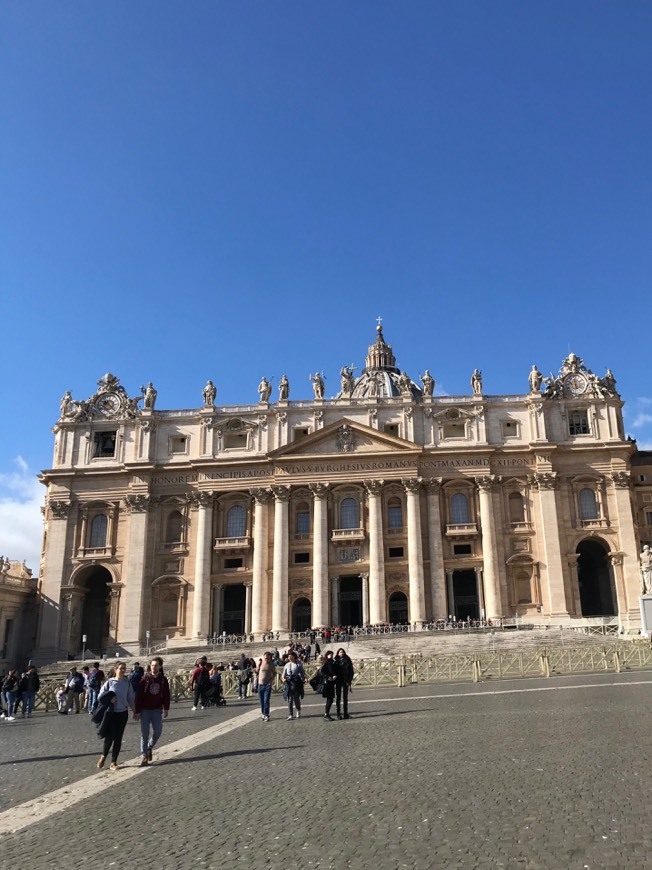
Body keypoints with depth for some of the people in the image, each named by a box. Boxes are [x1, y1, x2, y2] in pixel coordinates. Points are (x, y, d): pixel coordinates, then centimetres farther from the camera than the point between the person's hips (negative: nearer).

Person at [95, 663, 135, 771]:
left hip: (123, 713, 2)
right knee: (110, 736, -8)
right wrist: (109, 699, -17)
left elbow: (131, 698, 9)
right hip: (111, 712, -2)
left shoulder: (127, 683, 3)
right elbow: (100, 696, 0)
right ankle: (103, 756, 20)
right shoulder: (110, 682, -3)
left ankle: (113, 762, 16)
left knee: (118, 738, 4)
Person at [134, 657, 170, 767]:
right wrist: (136, 711, -10)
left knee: (158, 731, 0)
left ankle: (149, 747, 27)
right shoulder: (145, 679, -7)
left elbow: (166, 695, 7)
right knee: (144, 734, 0)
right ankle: (144, 756, 9)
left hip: (157, 710, 2)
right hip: (145, 710, -2)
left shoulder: (163, 680, 1)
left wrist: (166, 709, 2)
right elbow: (138, 696, -8)